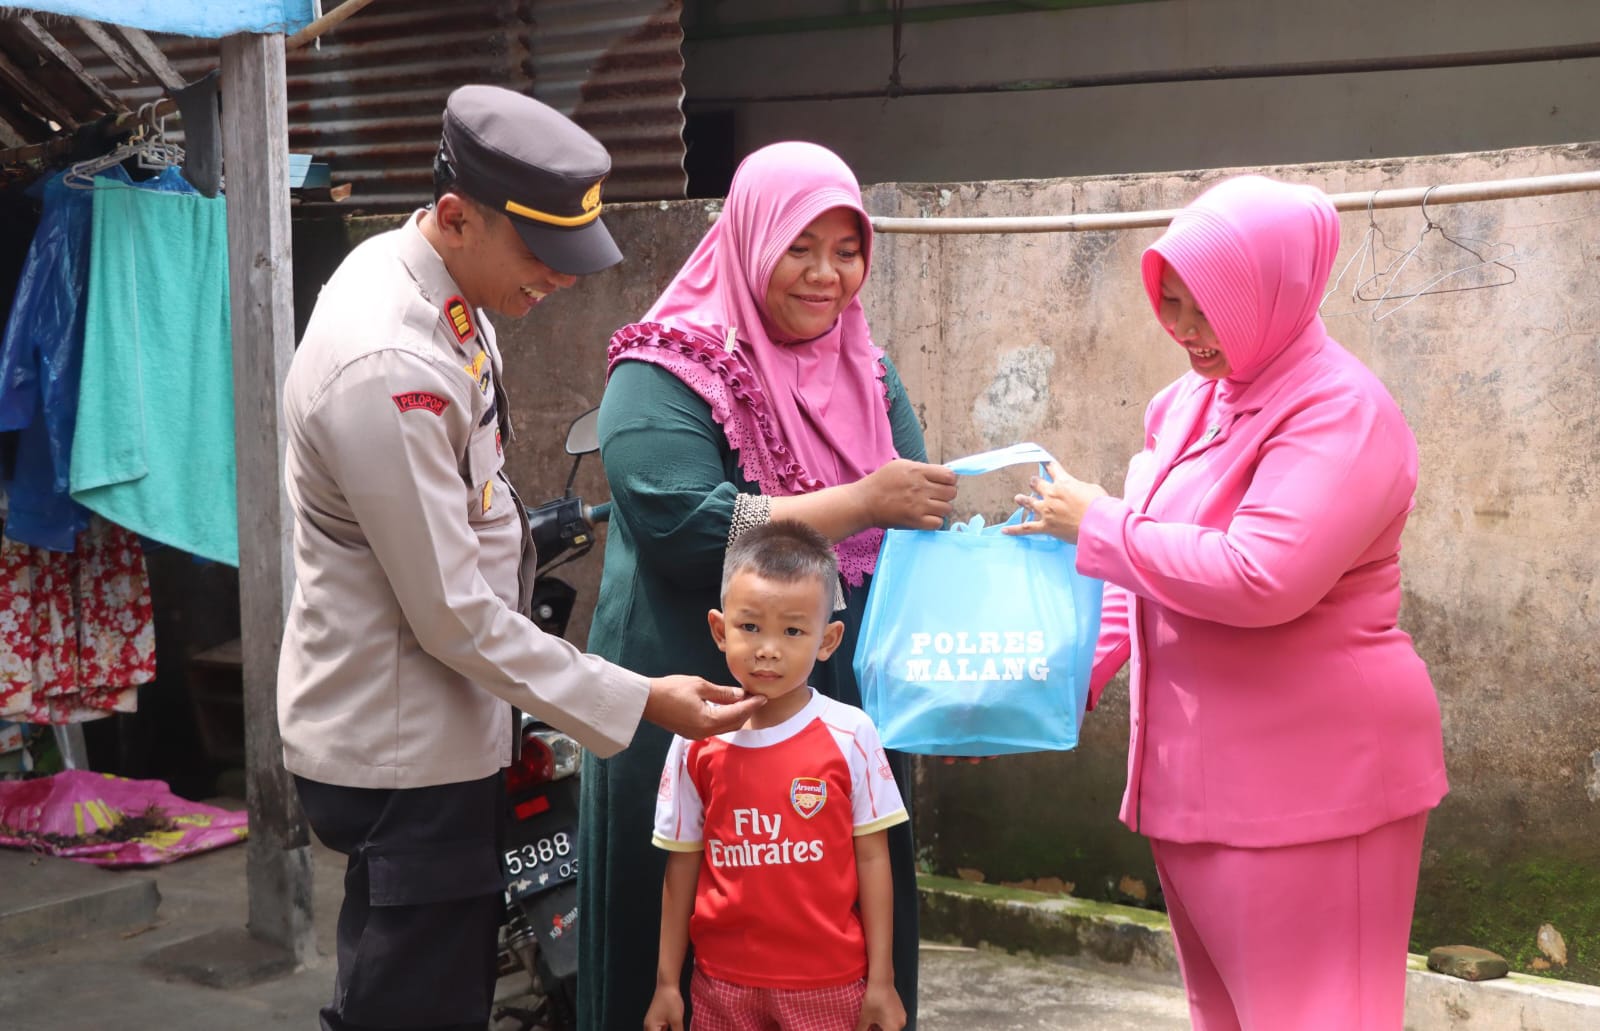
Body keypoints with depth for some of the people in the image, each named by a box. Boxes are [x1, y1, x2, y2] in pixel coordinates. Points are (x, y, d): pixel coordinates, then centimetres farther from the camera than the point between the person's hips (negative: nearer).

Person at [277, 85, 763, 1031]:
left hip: (441, 729, 10)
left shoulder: (426, 278, 0)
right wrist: (640, 702, -19)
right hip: (401, 754, -10)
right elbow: (454, 617, -24)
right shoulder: (386, 370, -28)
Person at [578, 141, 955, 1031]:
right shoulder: (666, 374, -8)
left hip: (847, 715, 5)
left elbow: (917, 523, 8)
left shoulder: (868, 373, 11)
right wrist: (862, 502, -21)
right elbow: (686, 528, -21)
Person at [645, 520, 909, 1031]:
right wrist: (666, 982, 6)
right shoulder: (696, 742, -3)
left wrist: (880, 981, -2)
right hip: (723, 983, 1)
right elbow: (682, 866, 4)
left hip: (828, 983, -1)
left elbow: (871, 859, -2)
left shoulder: (850, 734, -7)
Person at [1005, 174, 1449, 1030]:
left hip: (1310, 776, -8)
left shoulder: (1342, 411, -16)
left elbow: (1260, 579, -28)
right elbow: (1143, 572, 17)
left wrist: (1095, 524, -17)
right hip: (1198, 767, 8)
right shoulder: (1188, 404, 9)